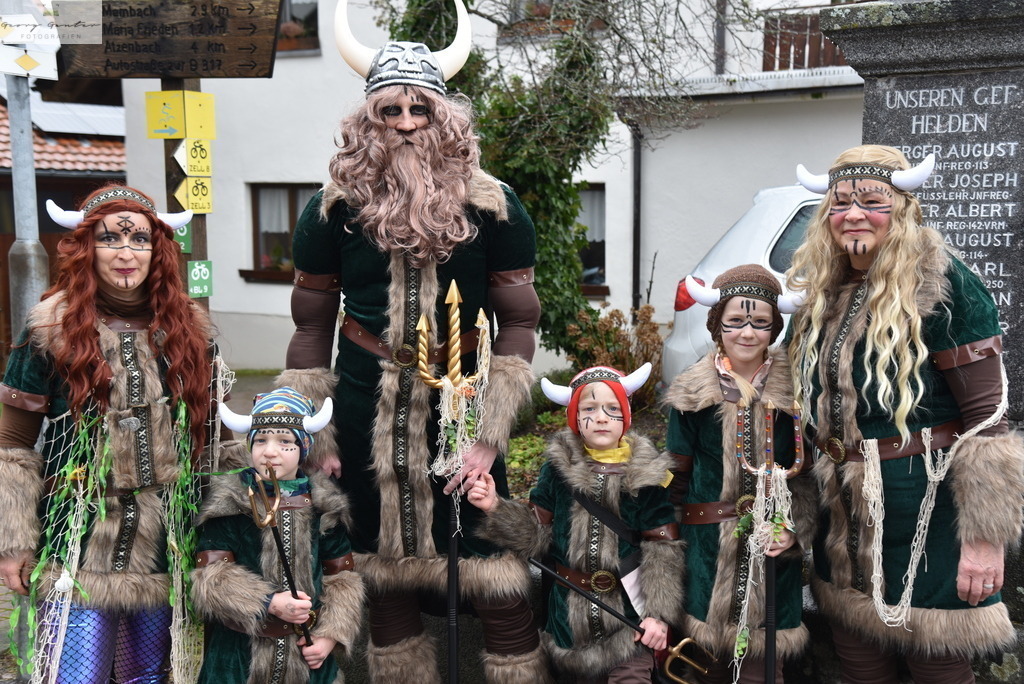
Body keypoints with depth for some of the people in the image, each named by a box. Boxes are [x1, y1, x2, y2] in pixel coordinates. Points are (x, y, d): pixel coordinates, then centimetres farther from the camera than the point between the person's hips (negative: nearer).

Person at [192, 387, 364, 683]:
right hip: (239, 656, -2)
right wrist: (270, 603, -21)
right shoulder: (227, 503, -7)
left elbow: (342, 578, 3)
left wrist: (330, 637, -7)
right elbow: (210, 578, -12)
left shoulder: (324, 505, 0)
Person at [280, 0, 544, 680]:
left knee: (499, 587, -1)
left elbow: (518, 322, -2)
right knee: (388, 580, 13)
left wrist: (490, 438, -9)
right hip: (368, 412, 2)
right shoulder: (336, 208, -1)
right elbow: (312, 326, 6)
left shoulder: (492, 207, -4)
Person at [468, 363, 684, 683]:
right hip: (570, 612, 2)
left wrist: (659, 613, -13)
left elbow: (663, 550, -7)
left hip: (629, 609, -2)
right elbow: (538, 532, 0)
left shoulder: (645, 474, -8)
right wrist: (496, 507, -15)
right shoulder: (558, 466, -5)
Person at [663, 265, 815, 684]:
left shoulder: (793, 393, 1)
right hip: (708, 550, 0)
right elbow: (676, 478, 3)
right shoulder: (692, 395, -1)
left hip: (773, 553, 0)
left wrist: (795, 529, -7)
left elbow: (809, 474, 7)